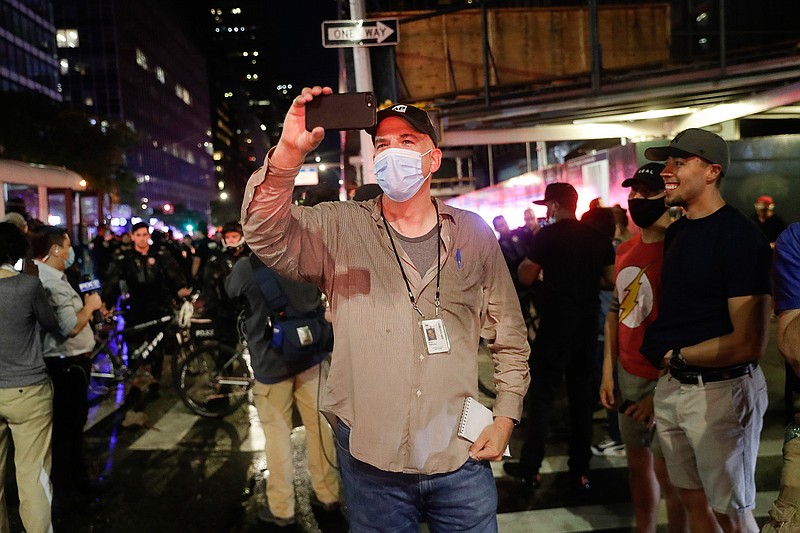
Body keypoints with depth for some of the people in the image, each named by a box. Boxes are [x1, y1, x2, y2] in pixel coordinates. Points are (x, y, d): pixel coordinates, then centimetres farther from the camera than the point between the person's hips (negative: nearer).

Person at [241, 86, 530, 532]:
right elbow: (267, 235, -17)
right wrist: (288, 153, -31)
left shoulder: (473, 234, 4)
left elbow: (510, 336, 9)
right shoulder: (339, 228, 0)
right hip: (371, 464, -1)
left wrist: (506, 417, 3)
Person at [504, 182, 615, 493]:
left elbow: (526, 277, -7)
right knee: (582, 397, 11)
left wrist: (527, 258, 11)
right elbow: (612, 279, 10)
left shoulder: (547, 236, -9)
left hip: (555, 325, -5)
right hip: (588, 325, 5)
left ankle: (530, 468, 9)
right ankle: (580, 473, 17)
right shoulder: (598, 238, 5)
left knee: (542, 395, 3)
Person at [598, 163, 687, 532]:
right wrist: (608, 373, 11)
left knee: (666, 473, 6)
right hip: (627, 374, 7)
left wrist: (660, 394, -19)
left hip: (663, 381, -7)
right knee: (637, 461, 19)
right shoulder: (625, 250, 7)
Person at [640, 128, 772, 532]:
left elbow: (750, 343, -18)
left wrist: (676, 356, -9)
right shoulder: (675, 232, 9)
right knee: (693, 501, 18)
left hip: (722, 390, -7)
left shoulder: (740, 237, -15)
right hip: (671, 386, 7)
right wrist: (659, 348, 0)